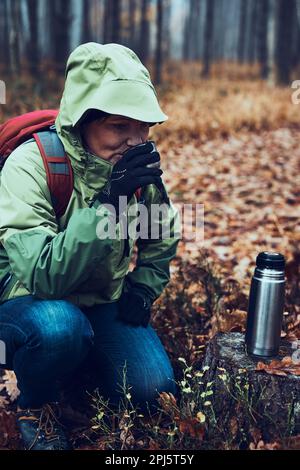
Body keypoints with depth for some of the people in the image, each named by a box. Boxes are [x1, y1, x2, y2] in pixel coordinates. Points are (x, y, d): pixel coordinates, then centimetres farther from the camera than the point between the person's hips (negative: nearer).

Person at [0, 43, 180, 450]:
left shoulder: (141, 167, -9)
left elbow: (161, 243, 11)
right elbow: (42, 278, -35)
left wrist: (144, 287, -6)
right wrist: (109, 202, -41)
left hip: (104, 303, 5)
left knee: (155, 392, -14)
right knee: (60, 325, -38)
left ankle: (85, 369, 18)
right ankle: (35, 405, -3)